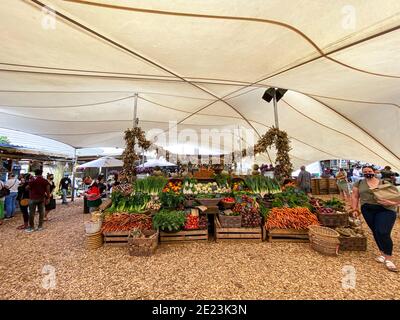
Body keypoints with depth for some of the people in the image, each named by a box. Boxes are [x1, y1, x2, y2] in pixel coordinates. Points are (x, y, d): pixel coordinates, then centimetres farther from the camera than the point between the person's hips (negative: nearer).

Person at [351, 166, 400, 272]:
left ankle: (388, 259, 3)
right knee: (376, 232, 5)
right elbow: (355, 197, 8)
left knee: (383, 233, -12)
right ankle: (383, 254, 22)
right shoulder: (359, 183, 8)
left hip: (386, 210, -1)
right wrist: (355, 209, 2)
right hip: (368, 210, 2)